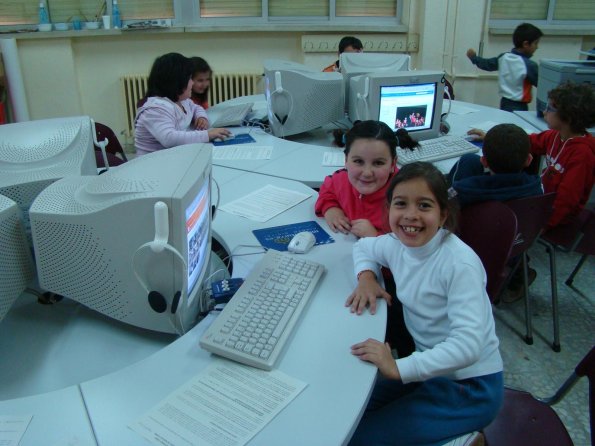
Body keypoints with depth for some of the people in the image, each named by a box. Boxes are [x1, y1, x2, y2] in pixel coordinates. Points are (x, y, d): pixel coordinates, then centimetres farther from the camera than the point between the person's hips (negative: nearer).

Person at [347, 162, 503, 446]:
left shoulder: (460, 263, -26)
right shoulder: (398, 243, -5)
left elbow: (468, 344, -32)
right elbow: (363, 246, 16)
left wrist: (399, 368, -35)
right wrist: (366, 276, -4)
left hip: (470, 388, -7)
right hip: (431, 367, 7)